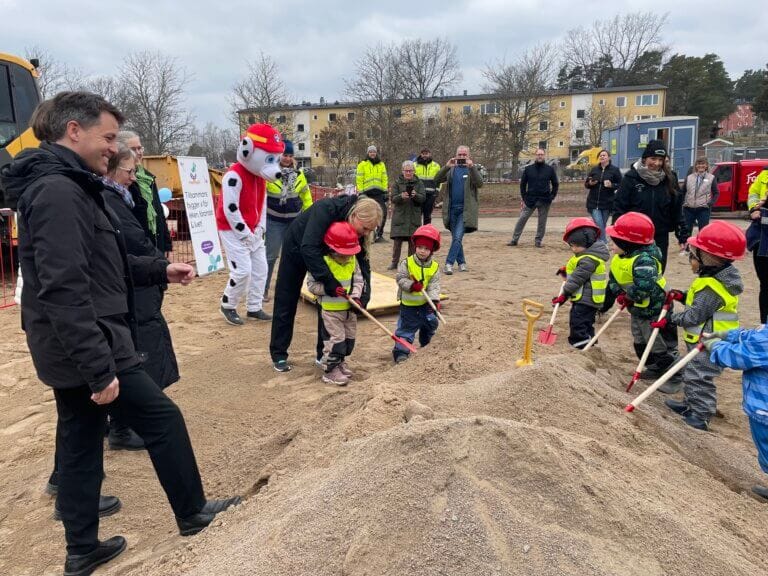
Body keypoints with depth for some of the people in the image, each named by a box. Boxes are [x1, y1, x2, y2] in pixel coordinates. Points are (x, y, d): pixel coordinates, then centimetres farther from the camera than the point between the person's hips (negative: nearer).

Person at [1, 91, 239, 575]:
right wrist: (100, 367, -27)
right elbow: (65, 290, -27)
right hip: (87, 348, -10)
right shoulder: (58, 191, -20)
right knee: (163, 418, 4)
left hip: (72, 350, 10)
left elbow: (102, 265, 22)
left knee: (80, 444, 16)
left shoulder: (68, 185, 14)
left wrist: (161, 269, 16)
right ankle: (193, 514, 23)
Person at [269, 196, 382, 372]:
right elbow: (308, 248, -47)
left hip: (324, 254, 5)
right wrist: (330, 281, -50)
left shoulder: (357, 230, -22)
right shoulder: (325, 209, -40)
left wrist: (364, 294, -32)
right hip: (296, 247, -5)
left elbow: (363, 262, -18)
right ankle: (278, 355, 16)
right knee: (286, 303, 3)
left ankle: (324, 353, 14)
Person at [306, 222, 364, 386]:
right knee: (335, 339, -5)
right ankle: (330, 369, 8)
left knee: (349, 338, 17)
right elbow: (312, 284, -15)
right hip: (330, 310, -7)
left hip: (349, 308, 7)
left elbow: (358, 280, 6)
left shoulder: (353, 261, 0)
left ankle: (340, 363, 36)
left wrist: (355, 295, -11)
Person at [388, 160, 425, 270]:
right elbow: (392, 198, -4)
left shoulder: (419, 183, 7)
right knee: (397, 241, -2)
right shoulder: (397, 182, 5)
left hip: (414, 216, 1)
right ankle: (394, 263, 7)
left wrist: (415, 195, -25)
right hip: (399, 215, -1)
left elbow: (423, 198, -4)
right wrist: (401, 196, -25)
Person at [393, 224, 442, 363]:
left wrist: (435, 300, -22)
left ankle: (426, 344, 45)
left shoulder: (434, 267, -5)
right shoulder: (407, 263, -13)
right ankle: (401, 352, 3)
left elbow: (434, 285, -9)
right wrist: (412, 285, -31)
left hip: (425, 304, 4)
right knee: (406, 329, -1)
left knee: (431, 323, 21)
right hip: (408, 304, -4)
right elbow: (400, 279, -14)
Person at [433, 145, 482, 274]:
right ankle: (461, 262, 22)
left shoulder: (473, 169, 5)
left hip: (466, 209, -3)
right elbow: (436, 180, -2)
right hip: (452, 209, 4)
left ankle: (449, 263, -13)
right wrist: (446, 166, -16)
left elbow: (479, 184, -13)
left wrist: (471, 167, -23)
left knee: (458, 237, -13)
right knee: (456, 238, 10)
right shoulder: (451, 169, 11)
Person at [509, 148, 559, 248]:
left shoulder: (550, 169, 4)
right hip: (530, 199, 0)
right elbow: (523, 184, 8)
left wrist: (552, 196, 1)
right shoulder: (528, 169, 4)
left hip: (544, 200, 0)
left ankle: (539, 240, 16)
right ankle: (514, 239, 1)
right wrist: (524, 198, 2)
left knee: (542, 222, 5)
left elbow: (555, 184, 10)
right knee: (521, 219, -4)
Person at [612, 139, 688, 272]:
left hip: (660, 238, 3)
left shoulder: (669, 179, 2)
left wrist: (682, 234, 4)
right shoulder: (632, 178, -7)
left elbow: (677, 209, 6)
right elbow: (619, 207, -7)